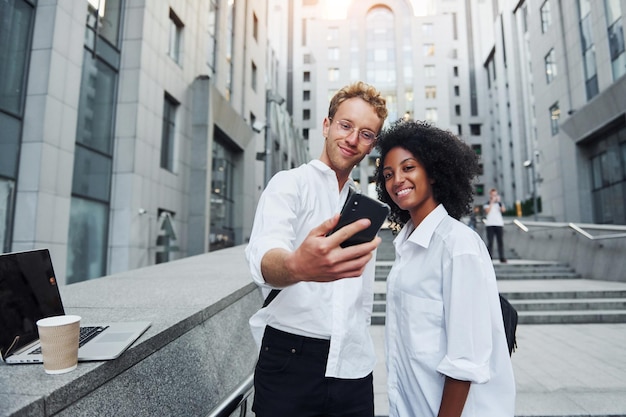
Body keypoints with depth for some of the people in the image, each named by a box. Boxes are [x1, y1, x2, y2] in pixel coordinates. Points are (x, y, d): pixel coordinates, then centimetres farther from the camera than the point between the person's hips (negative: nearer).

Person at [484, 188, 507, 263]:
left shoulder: (499, 203, 13)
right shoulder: (487, 203, 10)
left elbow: (503, 210, -6)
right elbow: (487, 211, -8)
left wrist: (499, 201, -10)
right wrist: (491, 202, -7)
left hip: (499, 224, 1)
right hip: (490, 224, -1)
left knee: (500, 241, -1)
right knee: (490, 242, -3)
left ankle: (502, 258, 2)